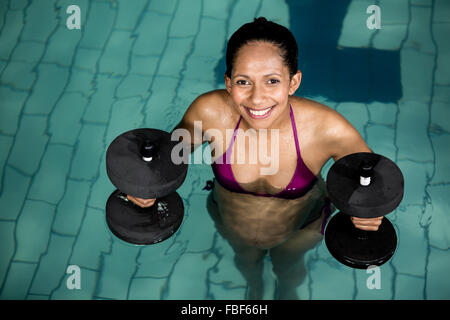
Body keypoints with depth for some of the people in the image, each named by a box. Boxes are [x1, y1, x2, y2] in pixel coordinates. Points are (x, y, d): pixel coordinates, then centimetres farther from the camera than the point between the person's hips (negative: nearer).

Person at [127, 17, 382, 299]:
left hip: (301, 227, -1)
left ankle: (288, 291, 73)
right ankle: (254, 286, 74)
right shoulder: (210, 111, -36)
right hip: (231, 224, 1)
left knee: (289, 268, 34)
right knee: (246, 261, 36)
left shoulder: (326, 128, -40)